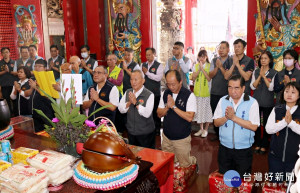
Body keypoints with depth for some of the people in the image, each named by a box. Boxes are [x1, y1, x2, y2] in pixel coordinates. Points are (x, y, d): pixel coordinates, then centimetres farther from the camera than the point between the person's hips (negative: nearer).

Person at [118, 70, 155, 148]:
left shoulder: (149, 95, -14)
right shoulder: (128, 92, 4)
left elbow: (147, 114, -23)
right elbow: (121, 109, -2)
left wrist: (136, 102, -28)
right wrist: (129, 102, -18)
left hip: (146, 133, -5)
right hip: (131, 131, 5)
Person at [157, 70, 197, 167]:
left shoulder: (189, 95, -15)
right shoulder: (165, 94, 0)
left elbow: (189, 117, -22)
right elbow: (159, 114, 3)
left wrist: (173, 106, -25)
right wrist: (167, 107, -17)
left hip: (182, 138, -5)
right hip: (166, 137, 5)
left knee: (184, 165, 10)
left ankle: (193, 161, 41)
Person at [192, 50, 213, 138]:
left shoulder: (209, 66, -4)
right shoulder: (195, 66, 7)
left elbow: (209, 78, -14)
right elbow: (193, 78, -1)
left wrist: (202, 69, -17)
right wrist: (199, 69, -12)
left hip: (206, 92, -4)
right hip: (197, 91, 4)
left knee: (206, 110, 3)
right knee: (199, 109, 10)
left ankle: (206, 129, 17)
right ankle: (201, 129, 24)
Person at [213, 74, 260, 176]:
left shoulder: (252, 102, -10)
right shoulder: (223, 101, 0)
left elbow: (254, 126, -18)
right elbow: (216, 123, 0)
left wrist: (234, 117, -23)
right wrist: (226, 117, -20)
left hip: (244, 149, -3)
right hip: (224, 147, 3)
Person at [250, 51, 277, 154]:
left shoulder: (274, 73, -3)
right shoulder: (256, 72, 5)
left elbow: (271, 87, -13)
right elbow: (253, 87, -4)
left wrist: (264, 76, -16)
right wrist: (259, 76, -14)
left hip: (268, 103, -2)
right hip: (256, 101, 3)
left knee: (266, 124, 6)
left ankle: (264, 145, 20)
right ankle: (257, 144, 23)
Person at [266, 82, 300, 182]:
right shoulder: (276, 110, -1)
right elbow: (268, 129, -10)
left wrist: (291, 122, -26)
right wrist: (284, 121, -20)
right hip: (275, 155, 1)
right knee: (274, 183, 14)